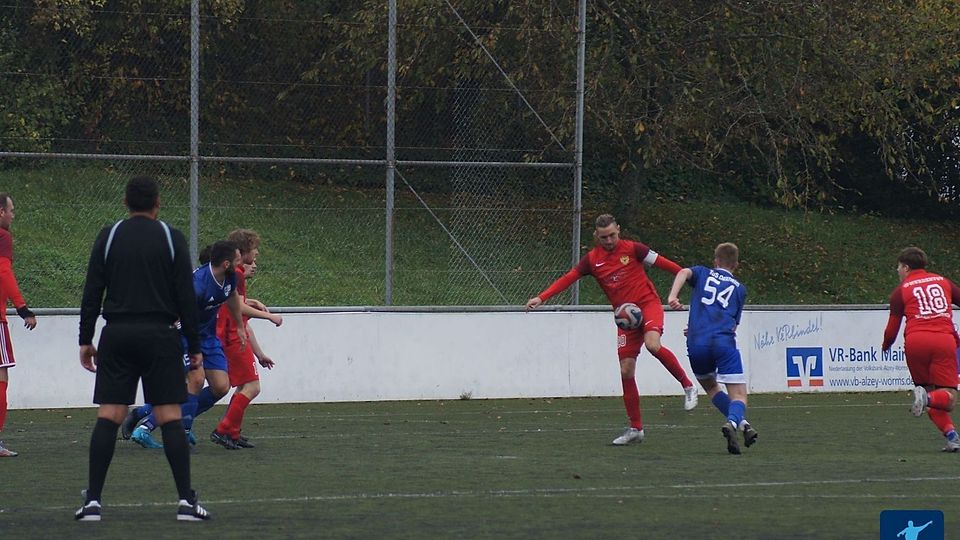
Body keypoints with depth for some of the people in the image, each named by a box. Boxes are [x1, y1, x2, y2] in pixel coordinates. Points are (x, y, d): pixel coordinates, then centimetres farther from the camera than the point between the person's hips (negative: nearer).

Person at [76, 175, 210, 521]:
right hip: (160, 335, -1)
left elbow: (91, 293, 3)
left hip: (117, 336, 1)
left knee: (108, 417, 1)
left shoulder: (108, 237, 5)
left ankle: (92, 501, -4)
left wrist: (85, 340, 9)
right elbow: (185, 296, 0)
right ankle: (186, 501, -4)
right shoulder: (171, 238, 1)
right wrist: (194, 346, 5)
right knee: (170, 418, -2)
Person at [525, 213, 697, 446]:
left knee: (653, 344, -34)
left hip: (648, 303, -4)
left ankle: (687, 386, -13)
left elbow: (661, 262, 1)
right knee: (626, 370, 0)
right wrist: (541, 298, -11)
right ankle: (635, 428, 10)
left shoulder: (632, 249, -4)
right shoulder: (592, 259, 4)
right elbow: (567, 279, -1)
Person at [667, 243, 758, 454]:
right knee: (738, 394, -3)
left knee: (711, 387, 24)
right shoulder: (739, 288, 24)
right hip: (724, 342, -1)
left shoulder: (703, 274, 21)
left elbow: (684, 272, -2)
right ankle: (733, 421, -35)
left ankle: (741, 423, 8)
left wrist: (672, 296, -18)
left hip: (696, 344, 1)